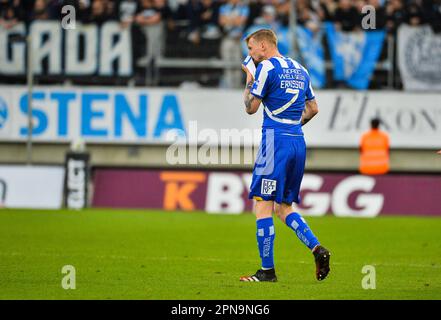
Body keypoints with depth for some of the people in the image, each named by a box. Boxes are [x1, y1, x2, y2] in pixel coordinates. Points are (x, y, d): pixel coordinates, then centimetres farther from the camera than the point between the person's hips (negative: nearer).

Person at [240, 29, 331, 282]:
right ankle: (317, 248, -6)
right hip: (298, 142, 8)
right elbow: (313, 108, 24)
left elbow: (251, 107, -4)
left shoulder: (266, 67, -6)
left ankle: (267, 270, -7)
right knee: (284, 207, 14)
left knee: (263, 205, -4)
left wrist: (249, 81, 11)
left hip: (276, 140, -8)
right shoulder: (300, 69, 17)